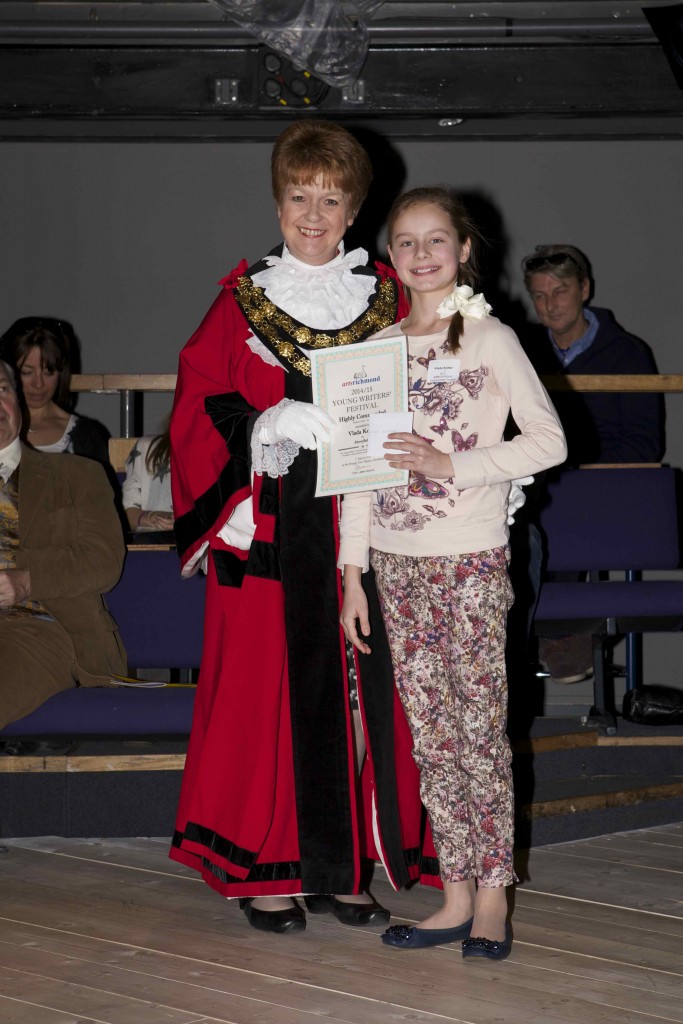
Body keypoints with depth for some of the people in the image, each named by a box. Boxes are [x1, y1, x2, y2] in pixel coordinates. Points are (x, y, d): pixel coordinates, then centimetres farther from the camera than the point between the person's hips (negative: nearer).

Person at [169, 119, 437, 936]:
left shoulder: (383, 296, 11)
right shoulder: (242, 298, 4)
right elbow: (200, 410, -2)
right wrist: (276, 423, -17)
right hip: (271, 525, -2)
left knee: (360, 686, 2)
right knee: (273, 685, -2)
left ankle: (341, 866, 12)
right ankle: (268, 868, 8)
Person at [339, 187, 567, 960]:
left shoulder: (488, 337, -2)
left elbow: (548, 441, -9)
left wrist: (450, 465, -16)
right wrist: (352, 573, 8)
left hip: (470, 558, -5)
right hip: (397, 562, 5)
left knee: (479, 728, -3)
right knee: (429, 736, 7)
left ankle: (493, 895, 6)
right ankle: (457, 896, 13)